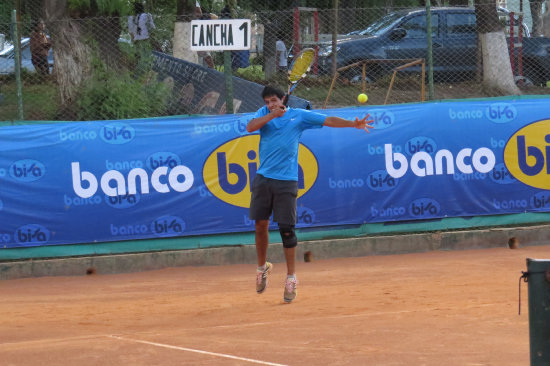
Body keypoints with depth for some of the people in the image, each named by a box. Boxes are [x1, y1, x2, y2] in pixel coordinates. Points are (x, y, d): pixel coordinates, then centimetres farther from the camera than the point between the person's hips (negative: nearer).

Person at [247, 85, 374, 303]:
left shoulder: (299, 116, 4)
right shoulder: (264, 113, 9)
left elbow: (328, 121, 2)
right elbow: (250, 127, -8)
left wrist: (354, 124, -9)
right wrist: (272, 115, -16)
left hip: (286, 181, -2)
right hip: (263, 178, 2)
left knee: (287, 229, -5)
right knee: (261, 225, 4)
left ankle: (291, 277, 4)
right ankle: (262, 267, 26)